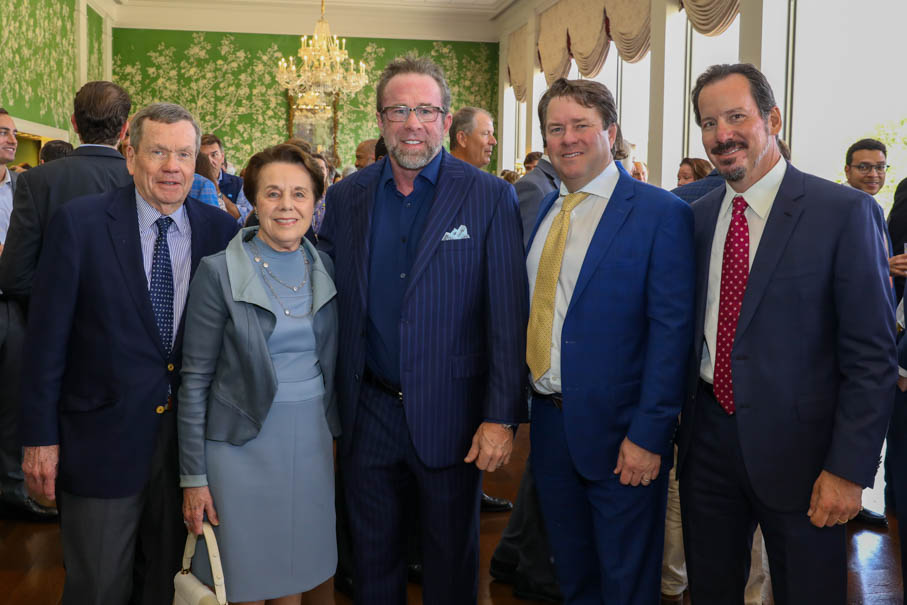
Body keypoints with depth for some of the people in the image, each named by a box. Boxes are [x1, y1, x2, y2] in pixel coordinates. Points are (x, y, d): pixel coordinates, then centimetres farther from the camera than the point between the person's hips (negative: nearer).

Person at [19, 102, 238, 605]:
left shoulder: (220, 230, -1)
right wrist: (39, 436, -7)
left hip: (188, 441, 3)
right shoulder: (79, 223, -9)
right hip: (103, 437, -2)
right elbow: (46, 336, -7)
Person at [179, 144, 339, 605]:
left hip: (312, 441, 4)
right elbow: (195, 379, -8)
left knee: (297, 567, 15)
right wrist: (193, 476, -9)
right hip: (243, 444, -4)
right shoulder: (219, 272, -10)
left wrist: (334, 431, 10)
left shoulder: (325, 269, 3)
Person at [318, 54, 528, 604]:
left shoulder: (490, 197, -8)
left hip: (450, 415, -3)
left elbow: (509, 315, -11)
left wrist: (502, 417, -14)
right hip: (368, 411, 3)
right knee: (373, 555, 19)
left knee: (452, 554, 15)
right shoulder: (346, 196, 3)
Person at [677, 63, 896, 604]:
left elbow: (871, 355, -11)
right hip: (708, 435, 5)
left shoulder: (844, 212, -10)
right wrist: (680, 420, 7)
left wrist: (849, 469, -15)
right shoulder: (698, 216, 6)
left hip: (797, 448, -4)